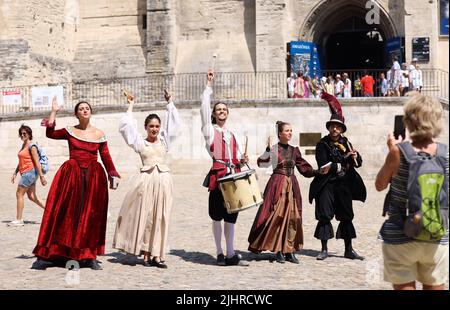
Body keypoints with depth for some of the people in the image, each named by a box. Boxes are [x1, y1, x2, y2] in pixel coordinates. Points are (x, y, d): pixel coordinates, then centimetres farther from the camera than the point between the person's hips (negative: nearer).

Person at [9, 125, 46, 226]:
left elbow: (37, 162, -16)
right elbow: (21, 162, 21)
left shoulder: (31, 146, -11)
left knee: (19, 194, -6)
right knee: (31, 196, 9)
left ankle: (19, 220, -2)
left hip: (30, 172, -9)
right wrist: (15, 173, 17)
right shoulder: (23, 146, 16)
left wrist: (41, 176, -19)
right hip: (25, 173, 9)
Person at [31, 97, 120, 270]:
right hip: (71, 175, -1)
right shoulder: (70, 131, 9)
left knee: (91, 215, 1)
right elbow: (51, 134, -6)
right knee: (65, 212, -3)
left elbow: (106, 157, 9)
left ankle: (90, 257, 7)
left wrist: (113, 175, 1)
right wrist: (54, 112, -3)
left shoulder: (99, 134, 9)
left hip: (93, 177, 1)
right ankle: (48, 255, 3)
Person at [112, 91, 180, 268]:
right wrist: (130, 106, 13)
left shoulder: (164, 140, 13)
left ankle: (156, 255, 2)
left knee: (160, 218, 0)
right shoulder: (139, 142, 9)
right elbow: (126, 126, 6)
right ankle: (146, 254, 3)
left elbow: (174, 122, 14)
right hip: (146, 180, -1)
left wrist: (170, 103, 15)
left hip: (163, 180, 2)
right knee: (145, 216, -2)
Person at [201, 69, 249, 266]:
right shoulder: (209, 130, 8)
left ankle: (231, 255, 8)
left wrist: (242, 160, 0)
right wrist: (209, 85, -1)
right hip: (218, 176, -4)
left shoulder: (232, 135, 21)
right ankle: (220, 253, 10)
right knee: (217, 216, 1)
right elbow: (204, 108, -2)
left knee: (231, 216, 5)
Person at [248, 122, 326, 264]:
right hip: (277, 185, -5)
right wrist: (268, 149, -29)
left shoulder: (294, 150, 12)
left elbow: (304, 168, 13)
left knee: (293, 217, 1)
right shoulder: (274, 149, -3)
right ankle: (278, 251, 1)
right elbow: (261, 163, -18)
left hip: (292, 185, 5)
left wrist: (318, 172, 0)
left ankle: (290, 251, 8)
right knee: (277, 216, -9)